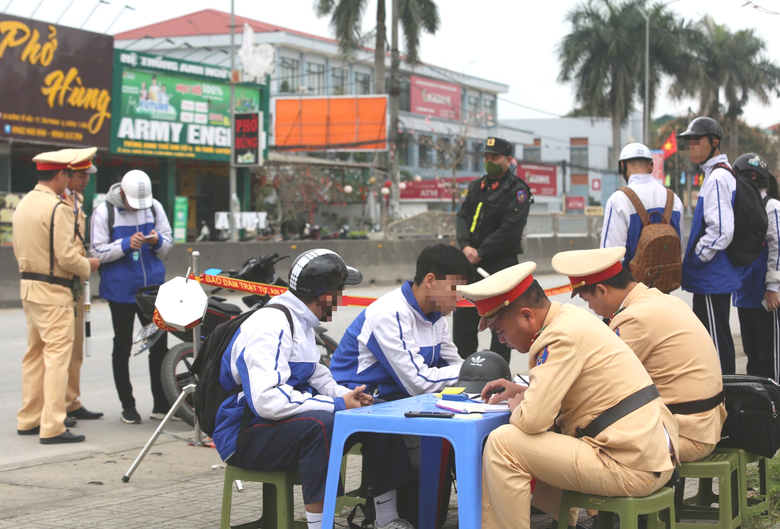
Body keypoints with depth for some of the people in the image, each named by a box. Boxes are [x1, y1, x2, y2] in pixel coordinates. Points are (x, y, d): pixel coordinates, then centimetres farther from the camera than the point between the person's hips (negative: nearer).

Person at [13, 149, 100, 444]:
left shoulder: (23, 204, 11)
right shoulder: (57, 208, -17)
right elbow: (66, 256, -20)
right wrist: (88, 266, -3)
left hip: (28, 285, 9)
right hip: (53, 291, -9)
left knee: (35, 354, 16)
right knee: (57, 355, -7)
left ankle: (29, 419, 22)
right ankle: (52, 427, -8)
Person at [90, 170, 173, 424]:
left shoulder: (154, 207, 4)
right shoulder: (104, 211, -6)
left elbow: (167, 244, 9)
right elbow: (98, 252, -9)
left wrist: (158, 241, -14)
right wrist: (126, 244, -23)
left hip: (153, 287, 3)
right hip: (120, 289, -3)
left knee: (159, 345, 3)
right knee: (123, 347, 5)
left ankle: (161, 404, 10)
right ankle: (127, 406, 13)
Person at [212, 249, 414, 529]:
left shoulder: (301, 322, 12)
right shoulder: (271, 325, -21)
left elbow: (314, 377, 21)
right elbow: (267, 400, -31)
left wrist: (346, 394, -1)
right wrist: (337, 405, -24)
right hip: (247, 436, -10)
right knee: (321, 423, -37)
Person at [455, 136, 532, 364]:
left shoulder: (517, 191, -9)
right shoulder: (476, 186, 13)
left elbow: (509, 230, -16)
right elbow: (462, 217, 9)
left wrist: (480, 253, -15)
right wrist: (466, 247, -8)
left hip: (501, 263, -7)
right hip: (472, 263, 7)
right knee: (463, 316, 10)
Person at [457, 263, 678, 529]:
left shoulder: (563, 336, -18)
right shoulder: (571, 317, 11)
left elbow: (532, 419, -23)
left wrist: (516, 406, 0)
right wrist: (523, 391, 15)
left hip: (631, 470, -10)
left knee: (502, 444, -13)